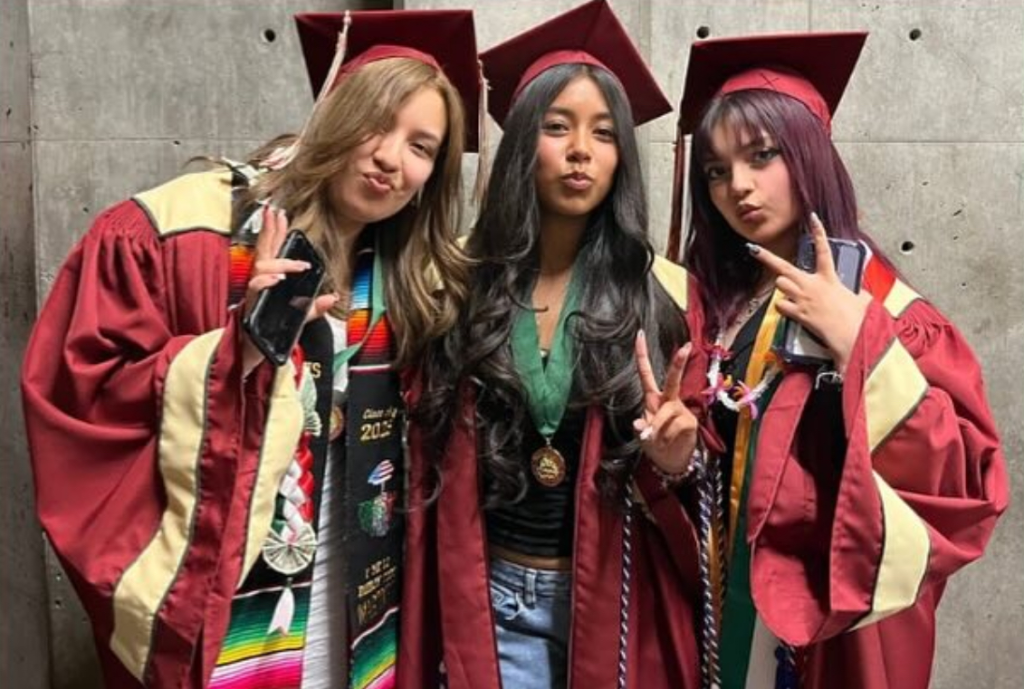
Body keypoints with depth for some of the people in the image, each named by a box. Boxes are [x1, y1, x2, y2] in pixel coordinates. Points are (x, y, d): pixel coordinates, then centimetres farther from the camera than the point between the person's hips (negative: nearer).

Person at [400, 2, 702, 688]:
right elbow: (431, 462, 2)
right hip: (489, 595, 0)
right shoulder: (463, 281, -5)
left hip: (617, 596, 0)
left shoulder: (664, 290, -7)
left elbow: (693, 467, -1)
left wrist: (677, 459, -20)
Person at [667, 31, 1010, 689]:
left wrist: (857, 342, -23)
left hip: (834, 623, -4)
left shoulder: (886, 309, -10)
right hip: (716, 610, 4)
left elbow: (963, 482, -20)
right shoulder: (707, 304, 3)